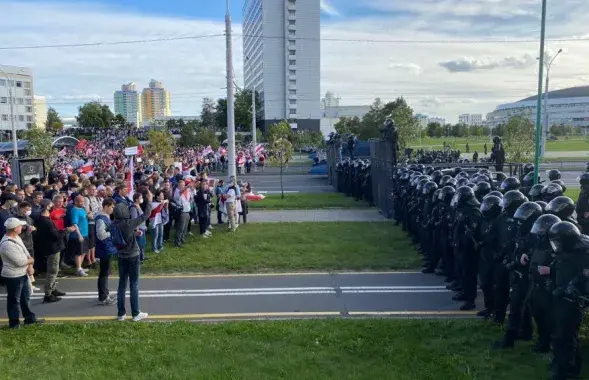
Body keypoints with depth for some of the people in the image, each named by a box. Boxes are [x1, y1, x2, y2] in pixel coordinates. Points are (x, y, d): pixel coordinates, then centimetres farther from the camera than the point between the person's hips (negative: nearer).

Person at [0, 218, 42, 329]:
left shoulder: (16, 237, 3)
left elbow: (26, 253, 6)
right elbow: (20, 261, -28)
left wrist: (30, 266, -11)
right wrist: (31, 260, -7)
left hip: (22, 274, 10)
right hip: (13, 277, -10)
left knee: (25, 297, 20)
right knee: (14, 300, 6)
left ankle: (30, 318, 34)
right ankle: (14, 323, 20)